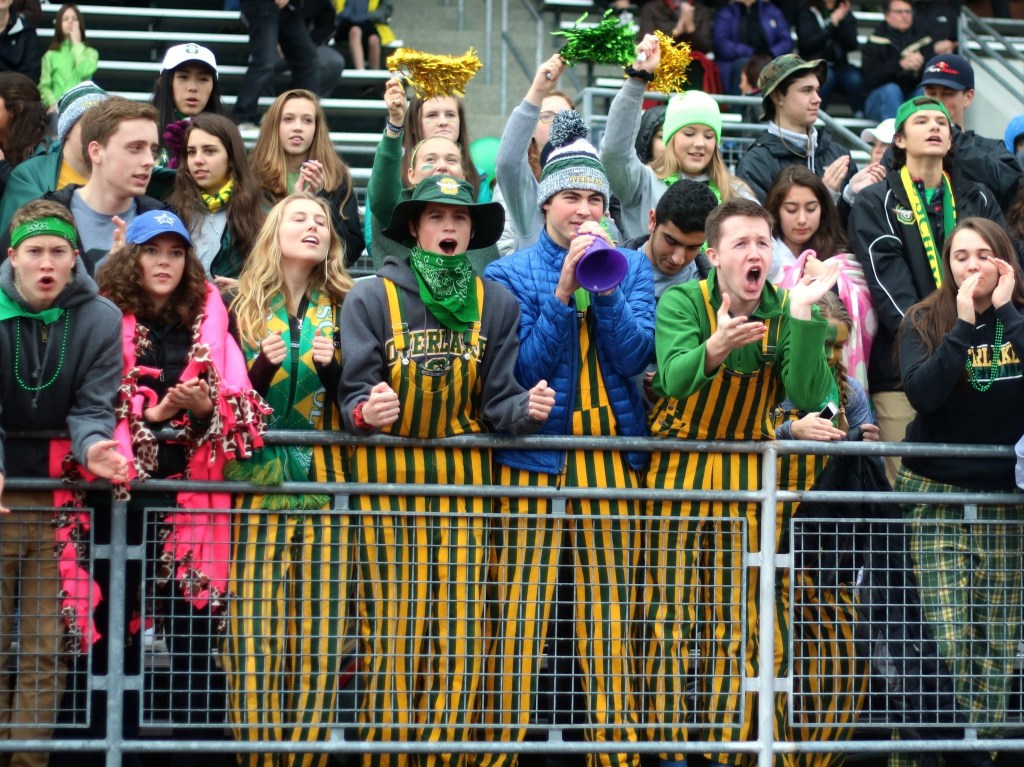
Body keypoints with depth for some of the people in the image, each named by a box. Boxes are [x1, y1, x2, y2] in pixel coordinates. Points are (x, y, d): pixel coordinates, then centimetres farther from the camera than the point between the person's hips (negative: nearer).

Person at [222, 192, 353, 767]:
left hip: (325, 483, 0)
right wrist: (263, 365, -12)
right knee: (256, 628, -5)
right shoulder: (244, 307, 8)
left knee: (318, 631, -4)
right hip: (258, 484, 0)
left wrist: (330, 366, -14)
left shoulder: (345, 308, 8)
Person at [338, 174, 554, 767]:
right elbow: (354, 396, -6)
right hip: (388, 474, -2)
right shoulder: (372, 299, -3)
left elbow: (498, 403, 1)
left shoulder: (496, 303, 4)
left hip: (464, 477, 2)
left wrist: (528, 408, -20)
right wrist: (367, 412, -28)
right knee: (394, 628, -3)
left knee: (459, 628, 0)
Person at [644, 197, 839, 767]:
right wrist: (715, 346, -47)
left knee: (739, 619, 3)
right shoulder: (682, 302, -10)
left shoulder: (786, 311, -3)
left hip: (750, 476, 2)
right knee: (672, 613, -2)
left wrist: (802, 312, -24)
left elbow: (808, 398, -17)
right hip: (679, 469, -2)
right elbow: (675, 379, -27)